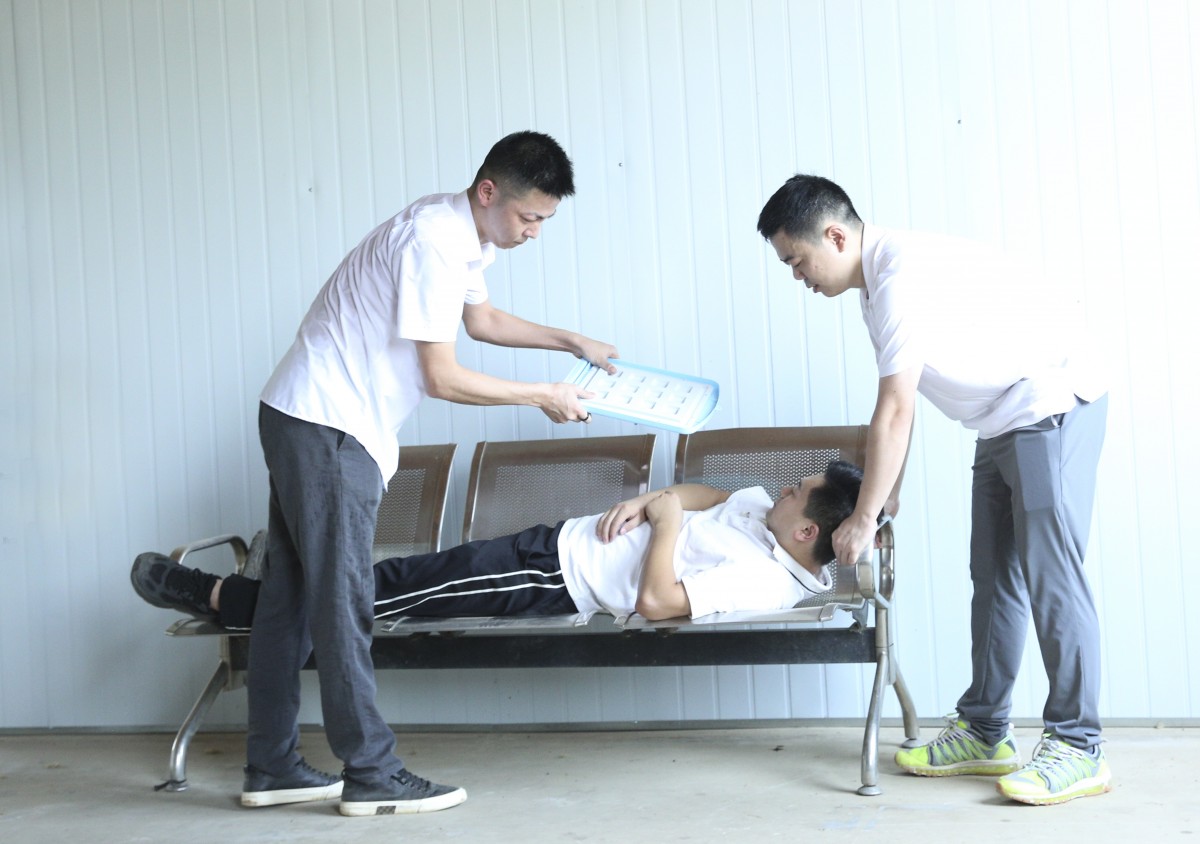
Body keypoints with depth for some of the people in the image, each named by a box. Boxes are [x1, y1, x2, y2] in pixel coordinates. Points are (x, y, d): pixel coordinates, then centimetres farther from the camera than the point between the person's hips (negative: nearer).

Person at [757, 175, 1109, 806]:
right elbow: (897, 408, 11)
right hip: (1005, 424, 10)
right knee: (995, 582, 11)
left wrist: (864, 519, -18)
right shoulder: (879, 279, 7)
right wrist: (885, 497, 11)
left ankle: (1078, 748, -4)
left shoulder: (903, 275, -24)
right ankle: (984, 734, 17)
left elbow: (895, 413, -24)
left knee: (1050, 578, -10)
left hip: (1053, 409, -10)